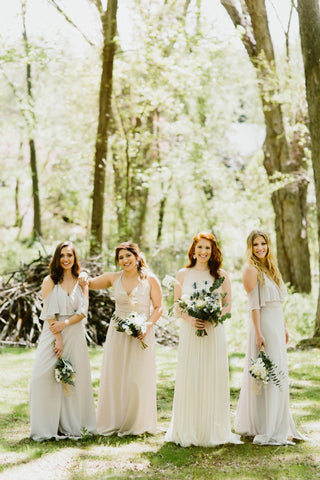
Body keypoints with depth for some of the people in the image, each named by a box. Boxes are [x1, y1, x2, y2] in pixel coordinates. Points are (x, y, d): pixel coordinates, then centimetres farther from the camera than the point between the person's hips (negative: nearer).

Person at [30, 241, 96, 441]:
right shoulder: (50, 281, 0)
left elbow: (83, 311, 1)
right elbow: (49, 313, -5)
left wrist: (65, 323, -15)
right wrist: (57, 339, -13)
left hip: (75, 336, 2)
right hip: (53, 334, -2)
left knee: (75, 379, 2)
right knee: (49, 378, -7)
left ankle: (72, 425, 10)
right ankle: (49, 426, 0)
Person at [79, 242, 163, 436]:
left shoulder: (150, 279, -2)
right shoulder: (114, 278, 6)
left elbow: (159, 307, -1)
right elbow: (90, 283, 17)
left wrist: (147, 325, -16)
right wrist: (84, 279, -6)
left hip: (142, 334, -3)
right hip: (118, 333, 3)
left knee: (138, 379, -1)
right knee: (115, 377, 4)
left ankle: (136, 424, 11)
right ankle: (115, 422, 13)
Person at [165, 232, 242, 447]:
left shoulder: (221, 275, 6)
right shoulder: (183, 274, 8)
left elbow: (228, 305, 5)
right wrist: (189, 319, -12)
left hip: (214, 331, 0)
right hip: (189, 331, 0)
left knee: (214, 379, -1)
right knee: (189, 379, -1)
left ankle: (213, 431, 8)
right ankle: (188, 431, 6)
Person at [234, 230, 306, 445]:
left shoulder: (272, 269, 16)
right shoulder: (251, 270, -8)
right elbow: (253, 304, -14)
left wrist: (284, 327, 14)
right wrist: (258, 333, -19)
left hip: (277, 324, 8)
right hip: (264, 324, -8)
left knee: (279, 373, 12)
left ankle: (278, 425, 21)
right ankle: (267, 430, -2)